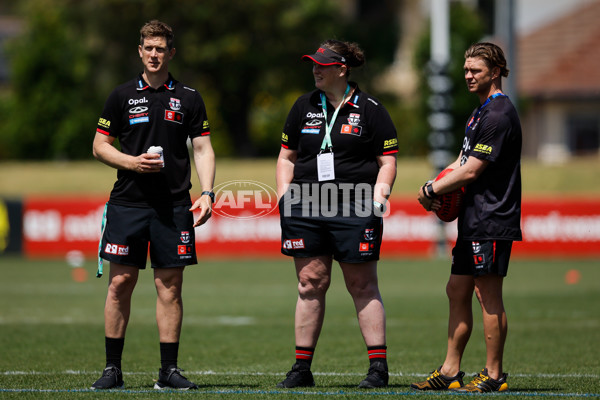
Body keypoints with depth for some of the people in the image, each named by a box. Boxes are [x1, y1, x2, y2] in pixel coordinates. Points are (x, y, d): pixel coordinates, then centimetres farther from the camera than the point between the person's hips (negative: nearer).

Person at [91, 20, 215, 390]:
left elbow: (203, 149, 7)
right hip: (127, 202, 0)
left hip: (174, 206, 0)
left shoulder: (189, 99, 8)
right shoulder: (122, 96, 6)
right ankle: (113, 367, 6)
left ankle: (169, 370, 5)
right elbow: (100, 145, 8)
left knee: (170, 286, 0)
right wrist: (131, 162, -9)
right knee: (121, 283, -1)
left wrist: (207, 193, -5)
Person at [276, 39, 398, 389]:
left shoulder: (369, 109, 1)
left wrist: (378, 199, -10)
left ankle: (379, 367, 3)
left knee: (362, 285, -1)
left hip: (354, 210, -4)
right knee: (311, 283, 4)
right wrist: (284, 197, 7)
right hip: (306, 209, 4)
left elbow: (388, 161, 2)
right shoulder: (304, 107, 12)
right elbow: (287, 156, 18)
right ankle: (302, 368, 10)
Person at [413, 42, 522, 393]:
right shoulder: (482, 112, 18)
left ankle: (494, 375, -1)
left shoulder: (499, 115, -15)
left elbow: (471, 170, -18)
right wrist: (437, 186, 2)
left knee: (489, 296, -6)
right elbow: (463, 161, 21)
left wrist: (432, 190, -8)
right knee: (457, 291, 11)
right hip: (474, 219, 10)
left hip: (492, 220, -10)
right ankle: (450, 371, 16)